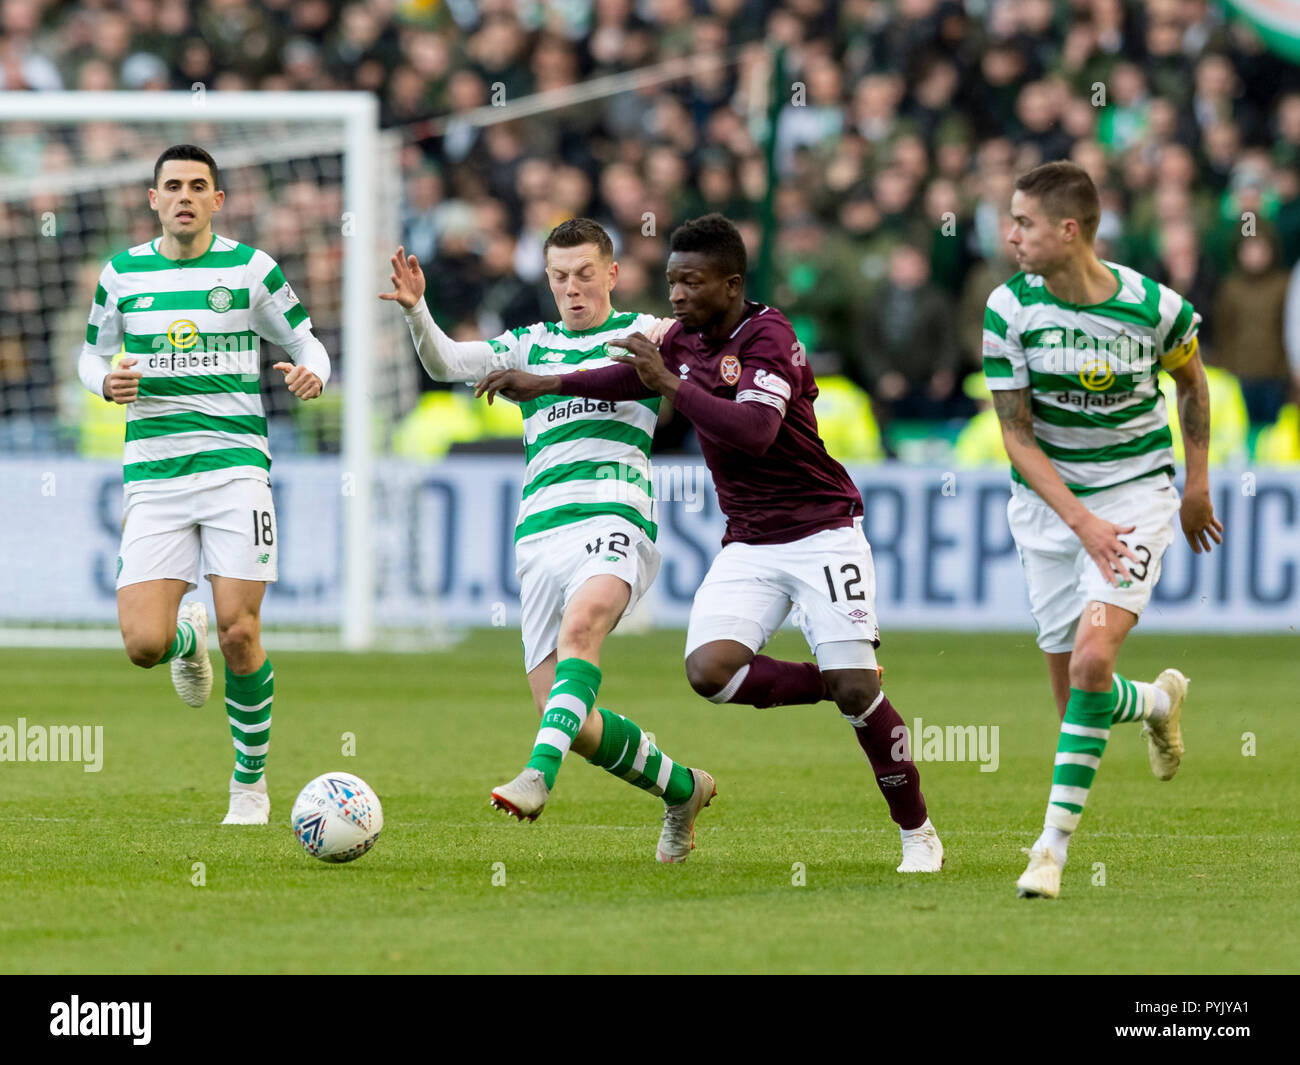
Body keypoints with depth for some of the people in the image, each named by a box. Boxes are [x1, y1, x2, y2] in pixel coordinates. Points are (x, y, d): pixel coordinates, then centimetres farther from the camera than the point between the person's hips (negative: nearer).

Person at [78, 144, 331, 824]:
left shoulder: (250, 268, 4)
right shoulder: (121, 273, 8)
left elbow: (304, 342, 12)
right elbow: (92, 353, 21)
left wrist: (312, 373, -11)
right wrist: (106, 380, -2)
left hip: (235, 461, -1)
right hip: (152, 473, 1)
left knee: (239, 634, -10)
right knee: (144, 644, -12)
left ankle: (251, 782, 10)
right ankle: (186, 635, 28)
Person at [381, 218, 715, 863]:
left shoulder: (643, 333, 14)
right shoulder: (530, 344, 21)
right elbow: (447, 363, 7)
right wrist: (415, 310, -13)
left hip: (614, 515, -4)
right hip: (539, 534, 4)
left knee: (581, 625, -37)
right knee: (567, 720, -2)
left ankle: (539, 774, -50)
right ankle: (682, 789, 20)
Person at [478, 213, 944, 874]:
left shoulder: (768, 336, -16)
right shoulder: (686, 340, 6)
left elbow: (755, 430, -31)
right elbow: (633, 377, 28)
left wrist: (671, 384, -28)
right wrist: (545, 385, 24)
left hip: (821, 532, -6)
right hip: (748, 543, 6)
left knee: (856, 689, -12)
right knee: (709, 670, -19)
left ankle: (918, 833, 5)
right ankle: (831, 688, 5)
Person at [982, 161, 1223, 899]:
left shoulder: (1155, 307, -13)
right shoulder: (1010, 308, -12)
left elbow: (1191, 376, 10)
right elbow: (1016, 434, -9)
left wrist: (1198, 482, 12)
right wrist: (1083, 522, -20)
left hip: (1136, 495, -2)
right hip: (1048, 505, 3)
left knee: (1093, 659, -22)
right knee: (1073, 689, 3)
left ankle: (1056, 840, -16)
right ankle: (1157, 703, 39)